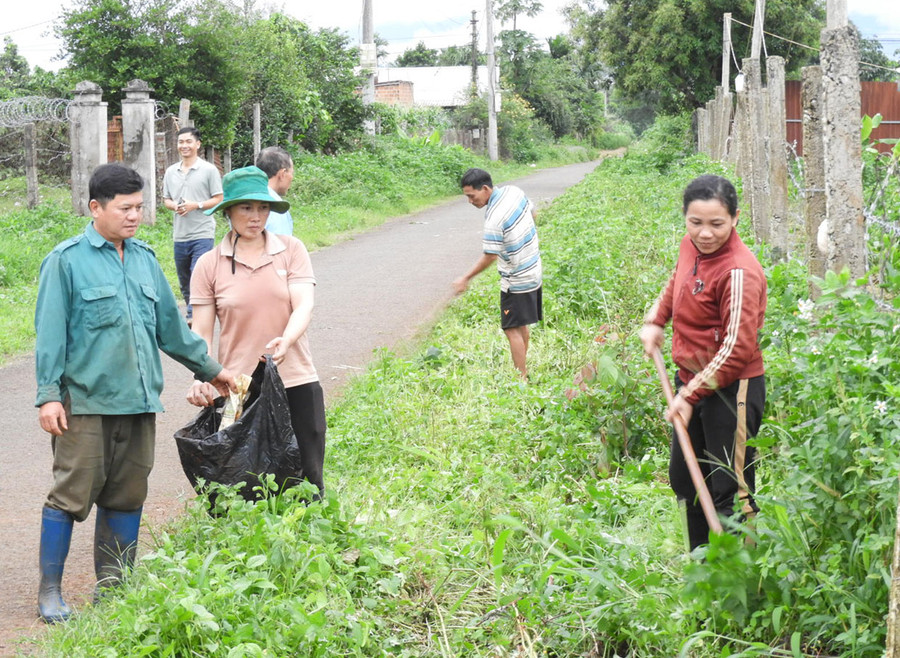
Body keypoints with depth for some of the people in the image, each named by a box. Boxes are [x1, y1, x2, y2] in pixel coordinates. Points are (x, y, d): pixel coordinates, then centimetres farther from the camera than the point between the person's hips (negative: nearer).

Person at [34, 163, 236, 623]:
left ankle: (114, 586, 21)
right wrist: (49, 395, -10)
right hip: (85, 401, -6)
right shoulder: (68, 260, -4)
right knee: (72, 494, -4)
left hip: (138, 402, 6)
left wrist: (208, 368, 25)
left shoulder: (144, 258, 13)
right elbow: (51, 333, -5)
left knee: (127, 496, 10)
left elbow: (170, 324, 22)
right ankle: (50, 591, 7)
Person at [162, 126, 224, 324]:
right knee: (184, 281, 13)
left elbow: (218, 199, -2)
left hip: (202, 235, -5)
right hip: (179, 235, 5)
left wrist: (196, 205, -15)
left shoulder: (209, 170, -2)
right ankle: (192, 312, 28)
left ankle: (194, 316, -15)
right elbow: (166, 199, 17)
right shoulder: (171, 172, 12)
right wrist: (174, 206, -6)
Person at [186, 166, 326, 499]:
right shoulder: (209, 265, 3)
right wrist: (202, 379, -17)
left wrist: (285, 340, -29)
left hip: (295, 383, 0)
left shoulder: (291, 249, 3)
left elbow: (304, 306, -8)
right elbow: (201, 332, 1)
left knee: (307, 479, 4)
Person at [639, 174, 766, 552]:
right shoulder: (691, 246, 2)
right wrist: (655, 321, 12)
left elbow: (737, 349, -25)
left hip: (731, 389, -10)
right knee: (684, 479, 21)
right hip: (692, 379, 10)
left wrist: (691, 395, -23)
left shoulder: (739, 272, -23)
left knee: (729, 492, -8)